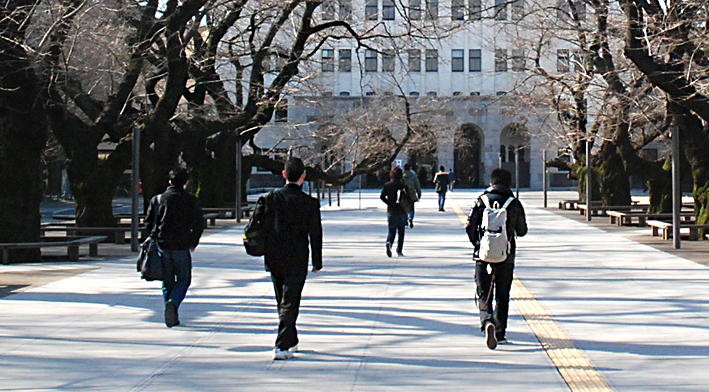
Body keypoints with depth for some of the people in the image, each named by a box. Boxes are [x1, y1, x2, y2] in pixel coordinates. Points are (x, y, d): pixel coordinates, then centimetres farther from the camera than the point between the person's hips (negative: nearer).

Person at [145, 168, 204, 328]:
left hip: (162, 246, 3)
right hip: (181, 247, -2)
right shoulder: (191, 200, 0)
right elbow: (199, 223, -2)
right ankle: (173, 302, -20)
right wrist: (193, 243, 10)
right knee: (184, 279, 9)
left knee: (167, 282, 11)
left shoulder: (157, 199, 8)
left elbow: (148, 223, 7)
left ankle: (172, 318, 8)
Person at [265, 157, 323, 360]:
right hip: (297, 260, -3)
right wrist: (317, 262, 5)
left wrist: (266, 256, 10)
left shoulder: (272, 198, -3)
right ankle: (282, 346, -7)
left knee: (283, 302, 18)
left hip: (274, 258, 3)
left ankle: (291, 341, 31)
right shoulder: (310, 203, -9)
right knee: (290, 303, 0)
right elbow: (315, 234, -5)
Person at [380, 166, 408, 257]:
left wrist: (389, 203, 2)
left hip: (391, 211, 1)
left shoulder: (387, 185, 0)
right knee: (401, 232, 12)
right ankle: (399, 251, 12)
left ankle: (389, 243, -25)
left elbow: (382, 197, -7)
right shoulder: (403, 185, -6)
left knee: (391, 231, 6)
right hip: (402, 211, -1)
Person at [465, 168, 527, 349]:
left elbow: (470, 227, -5)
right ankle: (500, 333, 17)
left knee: (484, 295, 4)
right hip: (506, 257, 1)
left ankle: (487, 322, -22)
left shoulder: (481, 200, -1)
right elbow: (522, 231, 9)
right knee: (502, 296, 13)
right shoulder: (515, 203, 0)